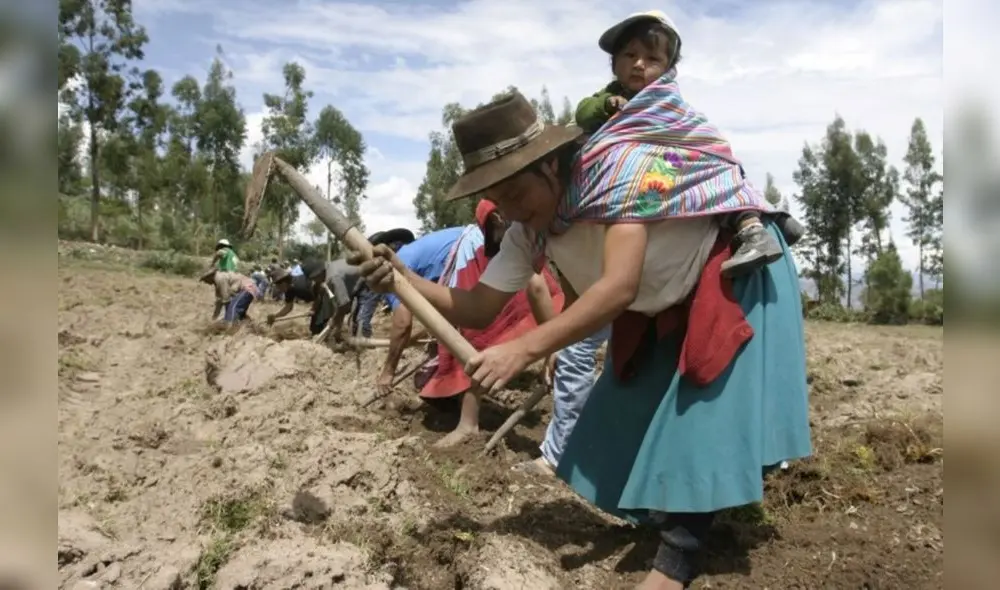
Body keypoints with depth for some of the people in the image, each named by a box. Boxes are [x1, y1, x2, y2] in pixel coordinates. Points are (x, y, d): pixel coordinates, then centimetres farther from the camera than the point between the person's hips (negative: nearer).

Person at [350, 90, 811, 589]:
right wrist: (404, 280, -30)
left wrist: (526, 349, -50)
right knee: (632, 410, 6)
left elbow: (620, 287, -45)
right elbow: (478, 307, -14)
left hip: (737, 268, -6)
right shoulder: (528, 231, -15)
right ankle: (665, 509, 30)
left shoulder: (617, 167, -37)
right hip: (668, 305, 7)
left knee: (705, 403, -16)